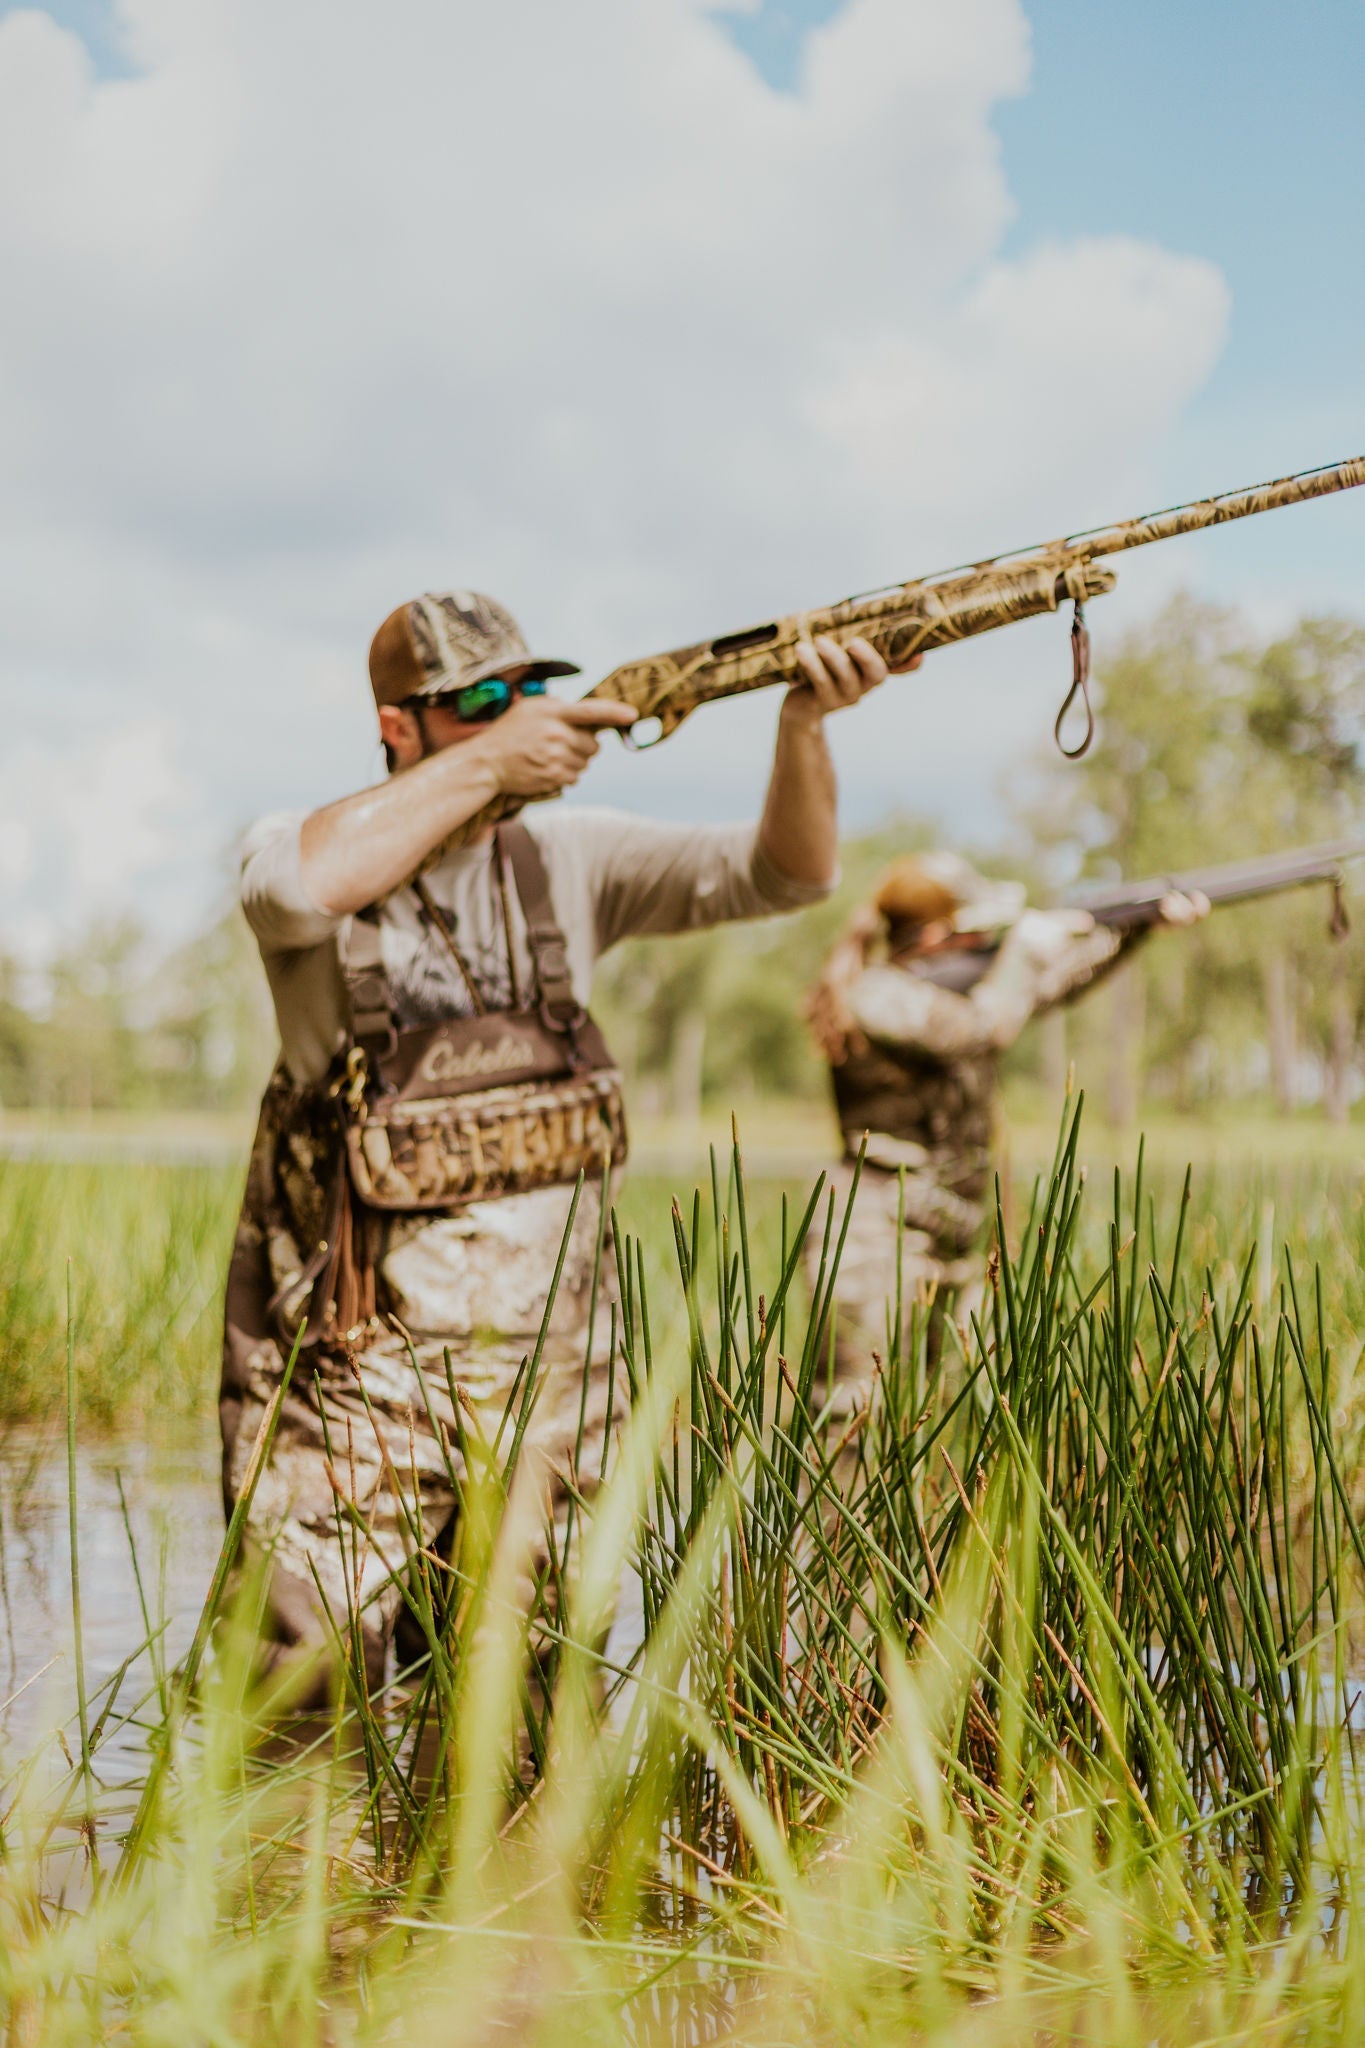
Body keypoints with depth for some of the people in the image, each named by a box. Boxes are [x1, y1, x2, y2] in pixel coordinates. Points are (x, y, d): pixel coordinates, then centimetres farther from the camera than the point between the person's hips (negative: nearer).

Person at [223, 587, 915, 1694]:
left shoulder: (565, 857, 6)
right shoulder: (297, 849, -5)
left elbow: (783, 873, -1)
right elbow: (302, 885, -30)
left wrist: (805, 721, -18)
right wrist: (491, 759, -25)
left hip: (548, 1368, 4)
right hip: (359, 1373, -4)